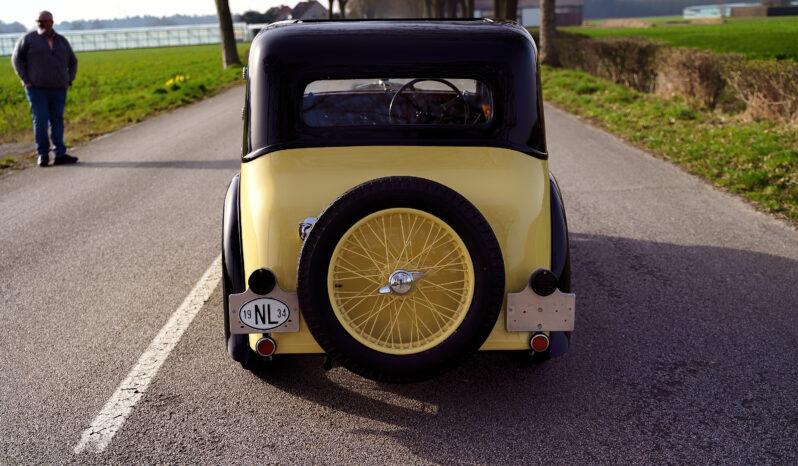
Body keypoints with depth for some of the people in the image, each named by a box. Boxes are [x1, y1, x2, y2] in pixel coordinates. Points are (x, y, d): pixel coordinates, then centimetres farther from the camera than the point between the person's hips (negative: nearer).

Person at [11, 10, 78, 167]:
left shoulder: (62, 41, 9)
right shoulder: (29, 38, 0)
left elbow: (73, 62, 20)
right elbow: (17, 58, 1)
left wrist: (69, 81, 9)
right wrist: (25, 80, -6)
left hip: (58, 90, 3)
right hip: (36, 88, -3)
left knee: (57, 121, 4)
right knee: (40, 121, -6)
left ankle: (60, 155, 6)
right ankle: (42, 154, 4)